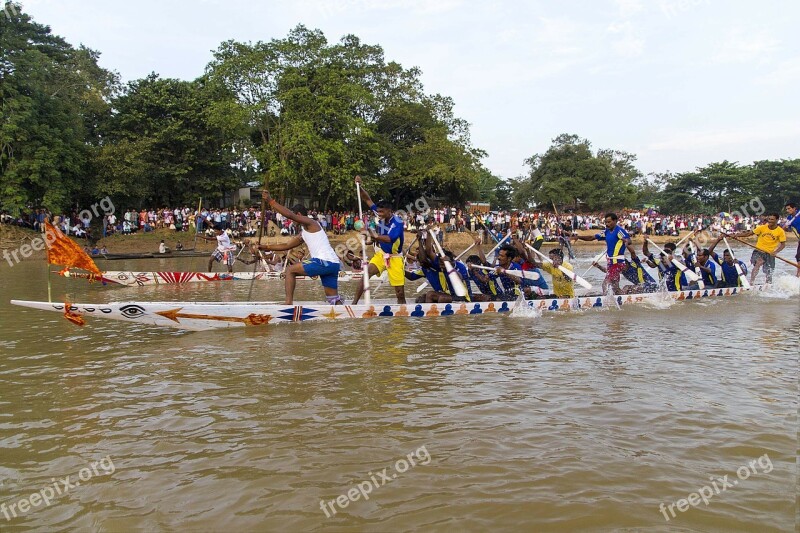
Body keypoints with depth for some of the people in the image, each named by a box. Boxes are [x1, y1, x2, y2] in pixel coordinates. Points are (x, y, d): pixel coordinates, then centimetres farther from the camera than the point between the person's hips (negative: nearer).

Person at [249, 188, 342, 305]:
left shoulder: (311, 223, 0)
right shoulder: (303, 234, 27)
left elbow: (290, 215, -16)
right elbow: (286, 246, 31)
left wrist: (270, 201, -13)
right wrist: (264, 247, 27)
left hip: (324, 262, -10)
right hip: (333, 264, 10)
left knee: (290, 270, 2)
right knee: (333, 299, 12)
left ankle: (288, 303, -2)